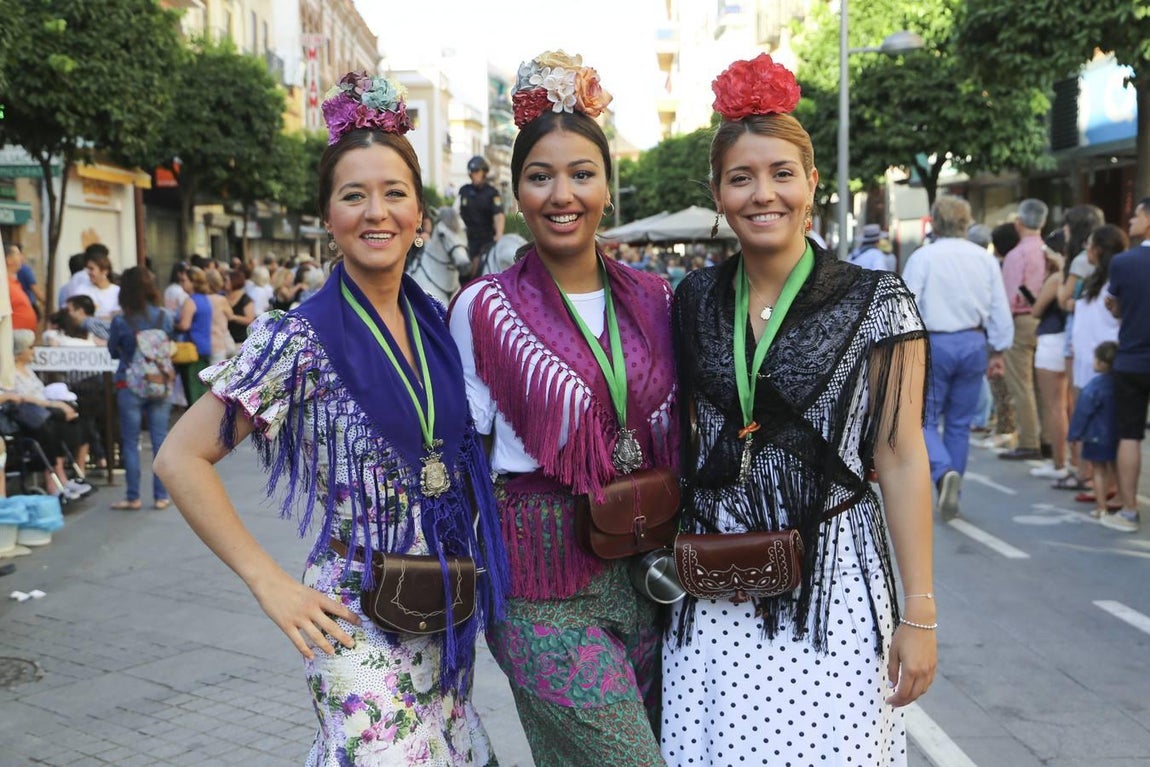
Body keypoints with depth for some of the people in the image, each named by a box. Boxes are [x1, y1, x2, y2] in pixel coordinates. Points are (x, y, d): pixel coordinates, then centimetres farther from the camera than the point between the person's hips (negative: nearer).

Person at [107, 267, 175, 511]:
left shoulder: (120, 321, -10)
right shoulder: (164, 316, -3)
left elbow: (113, 352, 3)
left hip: (130, 386, -2)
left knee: (130, 443, 7)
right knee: (160, 441, 7)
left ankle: (133, 498, 10)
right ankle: (161, 496, 11)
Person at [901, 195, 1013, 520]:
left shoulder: (922, 257, -7)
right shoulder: (985, 259, 4)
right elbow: (1000, 311, 7)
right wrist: (997, 352, 15)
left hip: (933, 344, -4)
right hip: (973, 344, 4)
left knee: (925, 419, 5)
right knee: (960, 423, 12)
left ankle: (944, 472, -22)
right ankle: (950, 496, 18)